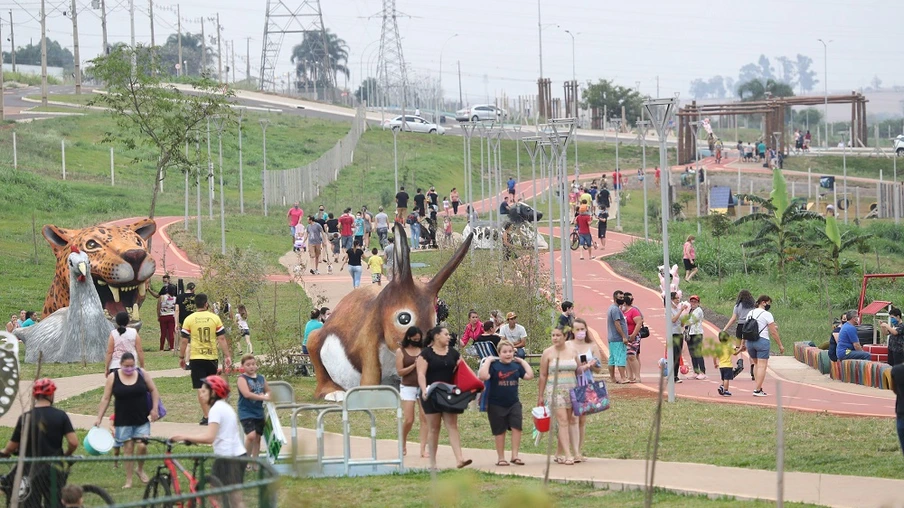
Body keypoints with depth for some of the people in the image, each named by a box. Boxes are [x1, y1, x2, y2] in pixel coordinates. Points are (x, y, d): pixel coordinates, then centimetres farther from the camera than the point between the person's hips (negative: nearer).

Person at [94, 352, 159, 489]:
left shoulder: (142, 374, -1)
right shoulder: (113, 378, -4)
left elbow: (153, 391, 9)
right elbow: (105, 399, 0)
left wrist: (154, 408, -1)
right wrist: (99, 418, -4)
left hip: (142, 419, 1)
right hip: (123, 421, -1)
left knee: (142, 446, -9)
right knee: (128, 448, 0)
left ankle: (141, 470, 19)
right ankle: (128, 479, 9)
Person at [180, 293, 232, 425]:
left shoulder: (189, 319, -4)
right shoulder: (215, 318, -1)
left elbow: (184, 340, -3)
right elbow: (222, 339, -2)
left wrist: (181, 357, 8)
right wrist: (227, 356, 2)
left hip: (196, 358, -2)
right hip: (212, 357, 2)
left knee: (201, 388, -1)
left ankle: (207, 417, -6)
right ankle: (210, 413, 24)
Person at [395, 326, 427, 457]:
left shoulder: (424, 350, 7)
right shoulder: (401, 351, 3)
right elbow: (400, 372, -2)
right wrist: (414, 365, -13)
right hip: (408, 387, -2)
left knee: (425, 418, -6)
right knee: (408, 420, -5)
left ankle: (423, 449, -3)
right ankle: (403, 444, 22)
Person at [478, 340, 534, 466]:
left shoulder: (516, 366, 5)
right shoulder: (494, 365, -9)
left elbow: (529, 375, 0)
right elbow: (483, 376, -24)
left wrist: (522, 361, 2)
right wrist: (488, 361, -17)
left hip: (513, 403, 3)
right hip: (496, 405, -3)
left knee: (516, 427, -11)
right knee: (500, 431, 7)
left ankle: (515, 456, -5)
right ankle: (500, 457, 18)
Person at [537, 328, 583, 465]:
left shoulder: (572, 351, 9)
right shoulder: (548, 353, 0)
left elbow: (579, 370, 20)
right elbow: (543, 375, 3)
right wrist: (540, 396, 2)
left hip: (572, 390, 4)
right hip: (555, 390, -4)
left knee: (572, 421, 2)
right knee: (563, 421, -12)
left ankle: (559, 454, 11)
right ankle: (568, 455, -15)